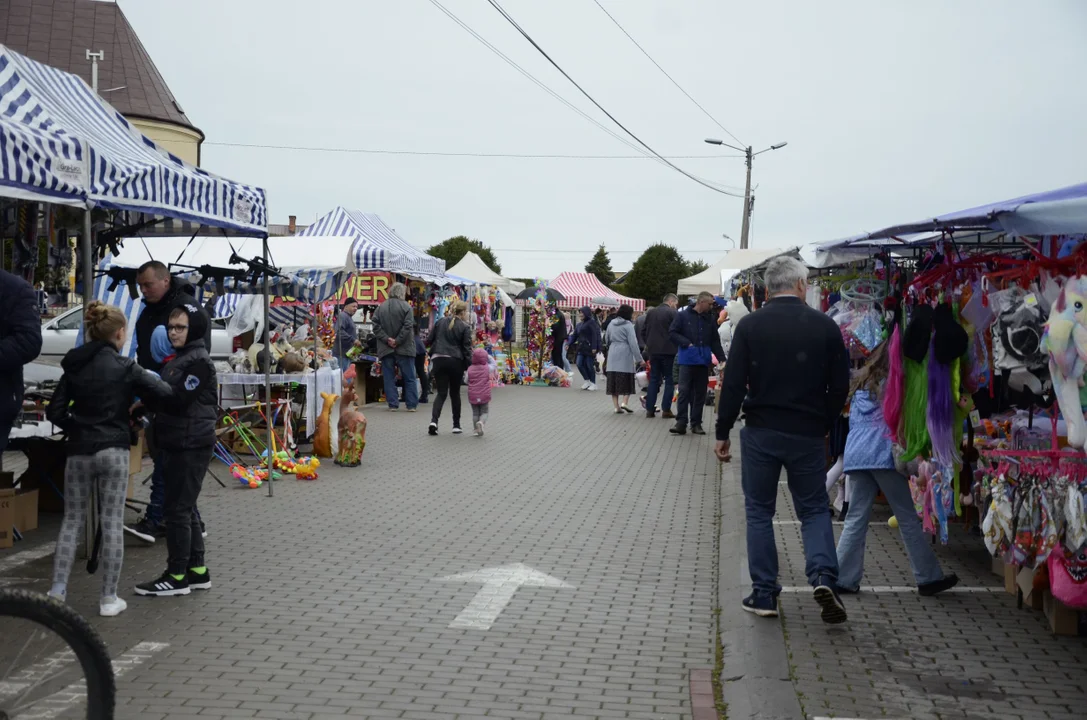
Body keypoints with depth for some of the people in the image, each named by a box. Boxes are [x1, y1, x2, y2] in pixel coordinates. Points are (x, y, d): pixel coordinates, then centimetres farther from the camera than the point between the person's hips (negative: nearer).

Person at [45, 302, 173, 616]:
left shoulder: (74, 366, 6)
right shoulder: (125, 367, -7)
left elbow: (55, 411, 3)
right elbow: (165, 393, -8)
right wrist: (148, 379, 12)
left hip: (79, 451, 4)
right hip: (113, 450, -4)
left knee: (72, 520, 13)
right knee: (113, 524, 2)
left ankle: (57, 592, 7)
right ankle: (109, 599, 5)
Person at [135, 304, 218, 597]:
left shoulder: (199, 361, -12)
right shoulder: (179, 359, 18)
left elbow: (178, 401, -19)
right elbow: (168, 400, 18)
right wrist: (145, 407, 2)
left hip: (191, 444, -10)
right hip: (176, 443, 10)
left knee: (178, 509, -6)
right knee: (185, 508, 13)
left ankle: (177, 576, 0)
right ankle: (197, 571, 20)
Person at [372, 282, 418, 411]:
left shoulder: (380, 308, 5)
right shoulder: (405, 306, -6)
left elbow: (376, 327, -2)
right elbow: (407, 326, -15)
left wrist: (387, 339, -6)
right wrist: (397, 341, -10)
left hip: (385, 349, 3)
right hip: (404, 348, -3)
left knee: (389, 378, 8)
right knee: (409, 378, 4)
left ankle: (393, 404, 7)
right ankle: (411, 404, 4)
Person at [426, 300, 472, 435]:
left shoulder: (440, 322, 8)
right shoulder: (465, 327, -2)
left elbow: (429, 340, 11)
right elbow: (467, 349, -5)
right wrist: (469, 367, -1)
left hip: (438, 360, 2)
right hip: (456, 362, -2)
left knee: (442, 393, 5)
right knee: (455, 393, 13)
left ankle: (434, 420, -18)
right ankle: (456, 425, 17)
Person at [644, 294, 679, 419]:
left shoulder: (650, 313, 11)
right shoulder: (672, 313, -8)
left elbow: (645, 331, 14)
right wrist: (677, 347, 3)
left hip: (653, 350, 5)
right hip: (668, 351, -5)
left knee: (654, 380, 10)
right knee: (669, 380, 3)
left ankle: (650, 409, 7)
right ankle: (666, 409, -2)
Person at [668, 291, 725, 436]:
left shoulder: (709, 319, 12)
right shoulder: (683, 316, 0)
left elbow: (715, 341, 15)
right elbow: (672, 333, -2)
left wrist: (722, 358, 6)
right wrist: (687, 344, -12)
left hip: (704, 360, 4)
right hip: (687, 360, -4)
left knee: (700, 393, 6)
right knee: (684, 391, -9)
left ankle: (696, 423, 13)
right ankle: (681, 423, -7)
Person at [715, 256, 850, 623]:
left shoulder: (750, 325, -5)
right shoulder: (825, 326, -2)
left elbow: (733, 384, -7)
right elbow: (840, 386, 1)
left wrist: (723, 433, 1)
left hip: (760, 433, 0)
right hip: (808, 435, 1)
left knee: (759, 512, 11)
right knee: (814, 510, 13)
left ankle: (764, 593, 11)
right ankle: (824, 576, -8)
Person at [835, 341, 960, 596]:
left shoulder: (861, 384, 19)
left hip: (855, 456, 6)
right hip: (884, 456, -6)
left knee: (856, 519, 6)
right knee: (908, 518, 2)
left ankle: (843, 579, 2)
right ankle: (928, 578, 8)